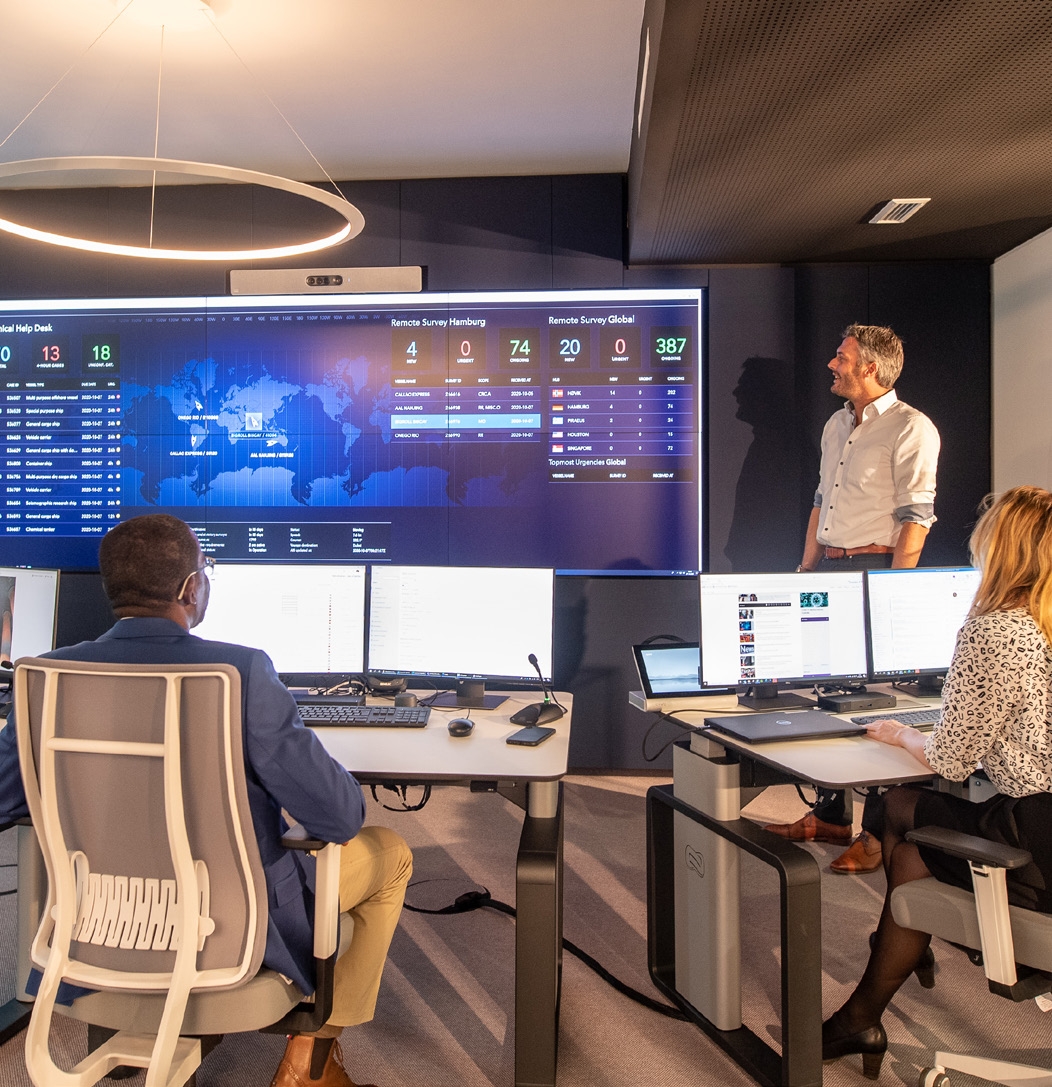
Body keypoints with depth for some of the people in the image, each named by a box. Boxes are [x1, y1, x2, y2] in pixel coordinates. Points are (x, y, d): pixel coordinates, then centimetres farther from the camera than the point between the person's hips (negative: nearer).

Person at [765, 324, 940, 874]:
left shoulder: (911, 429, -8)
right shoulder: (836, 426, 17)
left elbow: (916, 518, -14)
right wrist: (806, 571, 16)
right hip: (828, 569, 8)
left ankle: (878, 834, 12)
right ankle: (829, 816, 24)